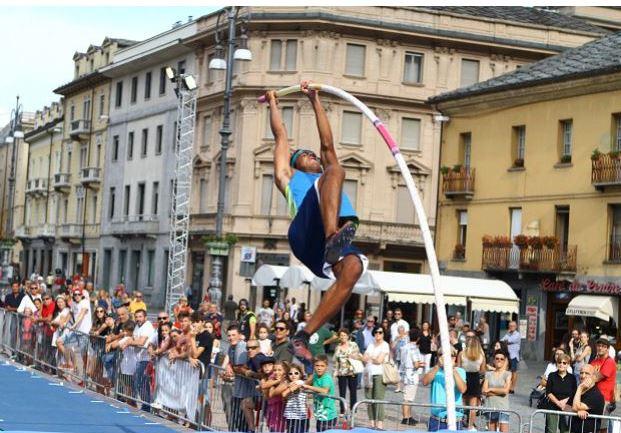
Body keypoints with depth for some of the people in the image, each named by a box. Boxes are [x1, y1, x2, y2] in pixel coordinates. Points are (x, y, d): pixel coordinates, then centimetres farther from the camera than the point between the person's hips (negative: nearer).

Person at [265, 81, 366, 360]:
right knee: (334, 172, -23)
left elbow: (327, 144, 47)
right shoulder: (289, 176, 36)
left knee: (353, 266, -33)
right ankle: (334, 236, -53)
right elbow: (280, 135, 40)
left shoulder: (328, 175, 45)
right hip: (305, 234, -4)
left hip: (329, 248, 4)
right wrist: (273, 103, 53)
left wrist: (315, 101, 52)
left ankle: (304, 337, -29)